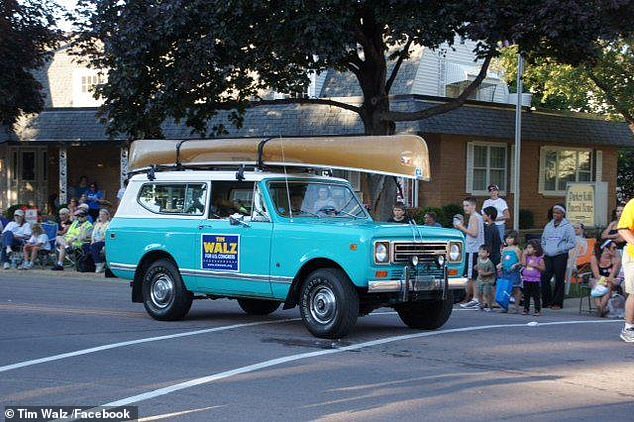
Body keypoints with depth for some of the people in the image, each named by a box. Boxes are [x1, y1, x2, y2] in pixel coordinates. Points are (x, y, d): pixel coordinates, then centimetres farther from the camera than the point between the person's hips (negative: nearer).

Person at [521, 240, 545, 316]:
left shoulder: (539, 259, -2)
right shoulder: (527, 257, 8)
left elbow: (543, 268, -5)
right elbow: (523, 264, -9)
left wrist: (536, 265, -17)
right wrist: (524, 254, -5)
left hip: (535, 280, -4)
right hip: (526, 279, 4)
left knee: (536, 296, -1)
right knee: (526, 295, 8)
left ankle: (537, 310, 3)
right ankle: (526, 309, 15)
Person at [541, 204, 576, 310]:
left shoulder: (567, 227, -2)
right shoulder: (548, 226, 16)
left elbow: (572, 243, -5)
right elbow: (543, 240, 26)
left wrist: (559, 249, -12)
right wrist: (545, 249, 7)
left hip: (560, 256, -5)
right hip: (548, 256, 5)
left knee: (559, 280, -1)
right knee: (544, 278, -1)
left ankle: (557, 303, 6)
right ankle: (547, 301, 11)